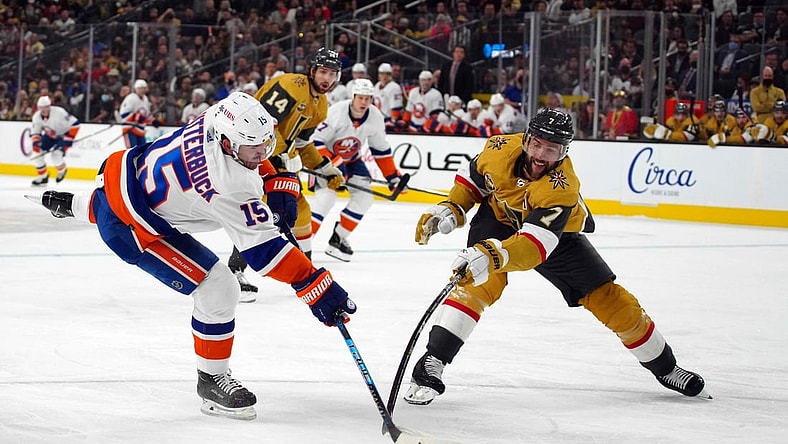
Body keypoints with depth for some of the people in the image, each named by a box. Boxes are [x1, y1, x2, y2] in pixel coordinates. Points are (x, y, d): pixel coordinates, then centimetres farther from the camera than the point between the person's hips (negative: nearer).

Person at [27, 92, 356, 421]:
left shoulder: (216, 122, -16)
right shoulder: (227, 187, -37)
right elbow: (262, 250, -35)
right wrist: (318, 289, -36)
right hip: (129, 226, -9)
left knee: (105, 207, 45)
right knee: (218, 289, -13)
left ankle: (73, 205, 80)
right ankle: (212, 380, 5)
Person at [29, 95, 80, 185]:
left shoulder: (59, 113, -33)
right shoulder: (37, 116, -15)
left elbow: (74, 124, -30)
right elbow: (34, 133, -4)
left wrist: (67, 140, -29)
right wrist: (36, 142, -26)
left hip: (63, 135, -6)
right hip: (49, 136, 6)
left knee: (56, 154, -25)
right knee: (37, 152, -7)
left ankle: (62, 170, 9)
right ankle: (42, 176, 10)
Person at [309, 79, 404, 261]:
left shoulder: (375, 118, -13)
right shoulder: (336, 112, -28)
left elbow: (381, 149, 2)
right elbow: (318, 140, -24)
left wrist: (393, 176, 3)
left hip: (351, 159, 6)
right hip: (327, 156, -6)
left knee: (364, 198, -6)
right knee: (326, 195, -25)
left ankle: (338, 238, 4)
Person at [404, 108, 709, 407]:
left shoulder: (562, 188, -39)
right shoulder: (500, 149, -28)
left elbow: (535, 245, -52)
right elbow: (473, 177, -3)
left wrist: (493, 256, -68)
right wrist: (452, 209, -16)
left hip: (556, 232, -1)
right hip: (498, 218, 1)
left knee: (608, 299, -2)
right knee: (481, 282, -28)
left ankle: (665, 367, 18)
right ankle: (430, 365, -29)